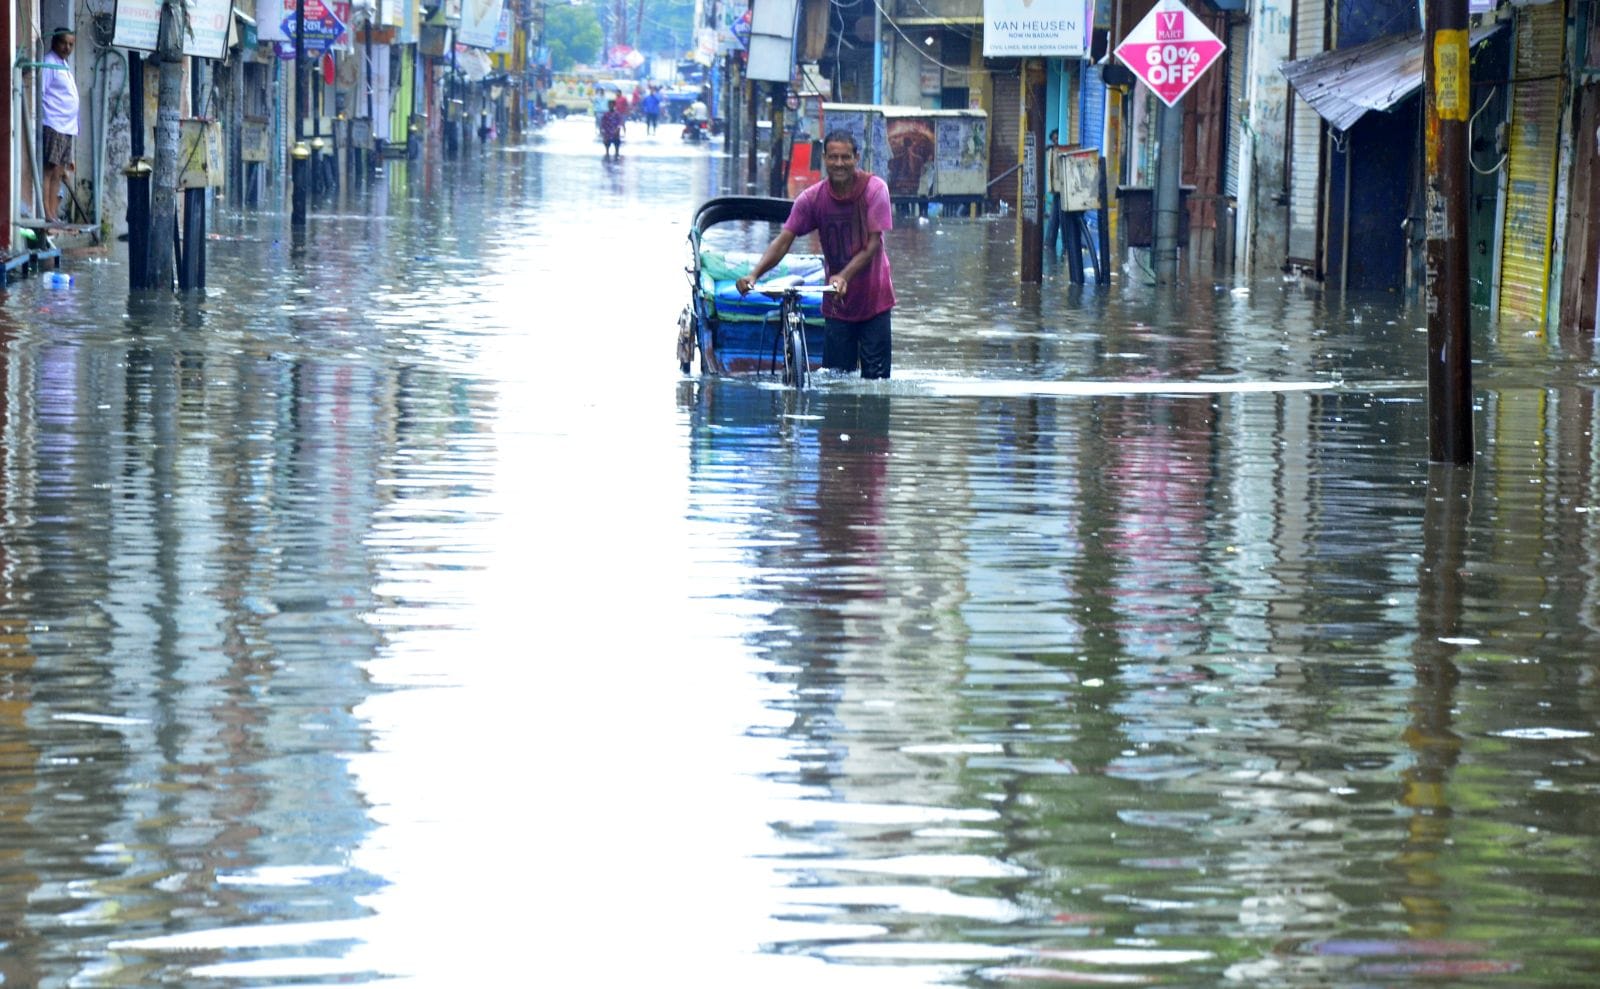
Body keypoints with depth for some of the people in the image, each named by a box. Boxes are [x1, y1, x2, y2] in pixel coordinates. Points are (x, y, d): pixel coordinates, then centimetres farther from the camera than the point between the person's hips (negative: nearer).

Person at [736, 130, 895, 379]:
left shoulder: (874, 189, -12)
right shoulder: (812, 198, -6)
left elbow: (874, 244, -16)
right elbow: (783, 241, -9)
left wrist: (844, 276, -32)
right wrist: (753, 275, -25)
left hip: (873, 300, -2)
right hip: (837, 303, 2)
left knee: (875, 377, -4)